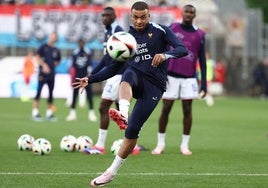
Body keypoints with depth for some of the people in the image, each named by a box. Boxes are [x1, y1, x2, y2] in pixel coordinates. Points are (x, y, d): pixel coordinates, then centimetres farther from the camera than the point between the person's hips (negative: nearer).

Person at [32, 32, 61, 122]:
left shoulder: (56, 50, 13)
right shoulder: (43, 47, 0)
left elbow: (58, 61, 23)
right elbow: (38, 57, -4)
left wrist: (52, 65, 5)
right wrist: (44, 65, -15)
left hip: (51, 74, 5)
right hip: (43, 73, -5)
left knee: (51, 93, 7)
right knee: (38, 92, -9)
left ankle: (49, 113, 15)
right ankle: (35, 113, -10)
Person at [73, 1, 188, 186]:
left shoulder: (160, 31, 2)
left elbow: (183, 50, -8)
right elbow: (114, 68, 19)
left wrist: (165, 55, -29)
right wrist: (90, 79, 8)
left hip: (154, 86, -3)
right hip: (136, 79, 3)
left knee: (132, 130, -11)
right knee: (128, 75, -37)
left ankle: (112, 172, -1)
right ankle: (123, 113, -61)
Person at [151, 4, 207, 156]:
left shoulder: (199, 35, 5)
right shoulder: (172, 28, 4)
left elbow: (202, 60, 6)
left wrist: (204, 83, 0)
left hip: (189, 78, 1)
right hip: (171, 75, 0)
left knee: (187, 109, -1)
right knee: (166, 109, 0)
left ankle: (185, 145, 6)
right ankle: (160, 144, 8)